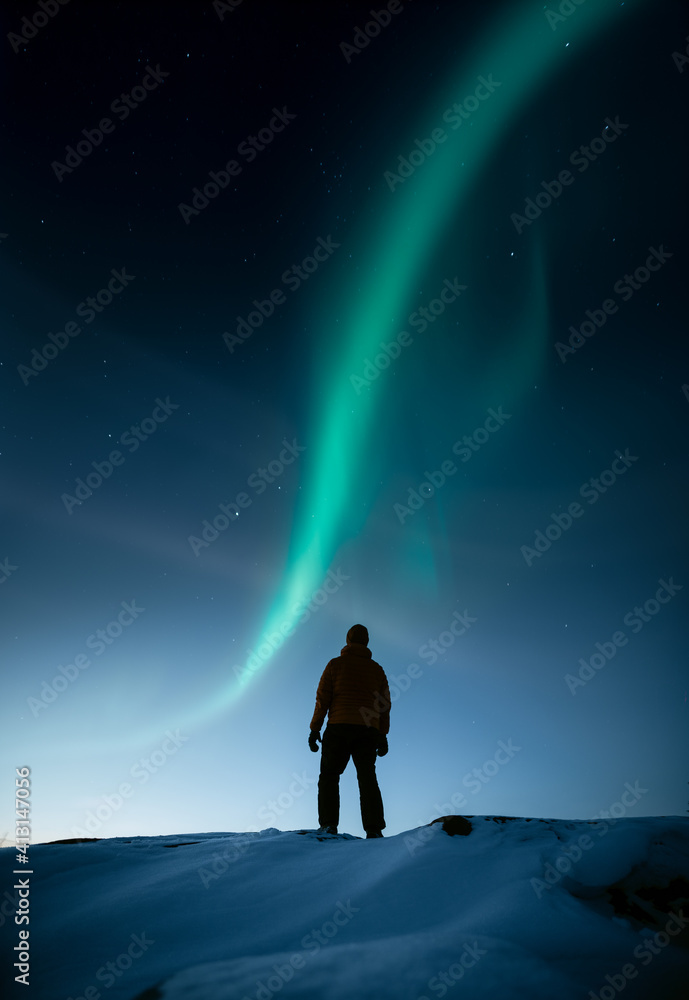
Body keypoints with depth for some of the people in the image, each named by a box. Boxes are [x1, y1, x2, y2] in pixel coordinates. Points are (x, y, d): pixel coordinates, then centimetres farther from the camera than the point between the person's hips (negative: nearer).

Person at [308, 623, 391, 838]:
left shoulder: (336, 664, 5)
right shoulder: (377, 669, 13)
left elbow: (322, 699, 0)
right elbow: (385, 704, 10)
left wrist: (315, 728, 3)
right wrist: (382, 735, 13)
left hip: (339, 726, -2)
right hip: (368, 730, 3)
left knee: (329, 775, 7)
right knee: (367, 778, 5)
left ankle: (329, 824, -4)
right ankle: (374, 829, -5)